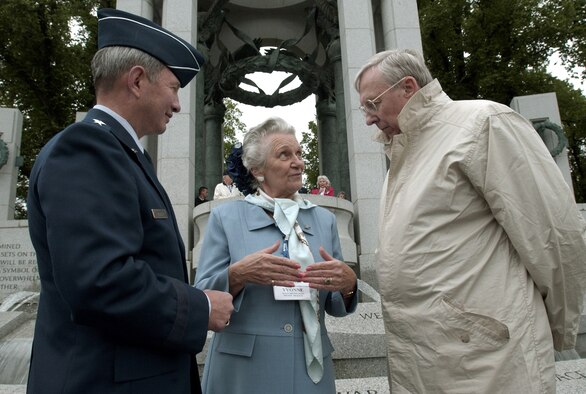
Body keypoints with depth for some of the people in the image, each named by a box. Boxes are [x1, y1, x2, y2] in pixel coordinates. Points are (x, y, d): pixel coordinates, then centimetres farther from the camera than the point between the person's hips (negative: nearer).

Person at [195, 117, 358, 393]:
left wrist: (348, 284, -16)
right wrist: (237, 275, -25)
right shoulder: (225, 217, -4)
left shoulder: (324, 219, 4)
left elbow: (335, 307, 6)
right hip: (243, 370, -2)